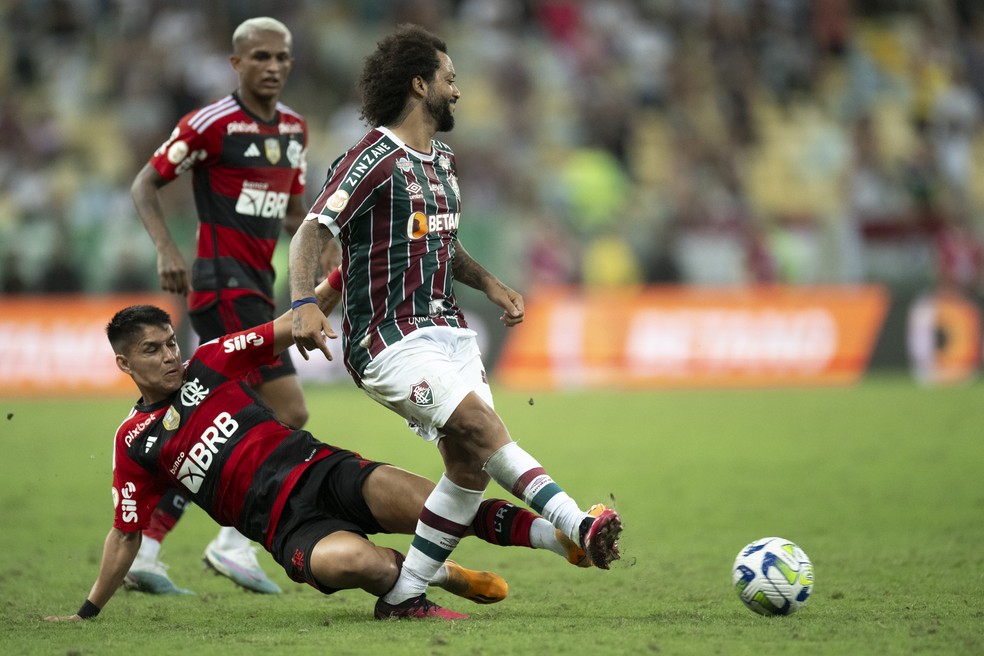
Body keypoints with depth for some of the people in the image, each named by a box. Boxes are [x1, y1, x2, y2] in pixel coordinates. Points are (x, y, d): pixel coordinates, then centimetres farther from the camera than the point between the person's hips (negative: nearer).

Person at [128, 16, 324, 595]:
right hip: (223, 281, -8)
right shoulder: (211, 123, -9)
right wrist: (168, 250, -18)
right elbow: (145, 185, -4)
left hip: (257, 286, 8)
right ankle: (236, 543, -8)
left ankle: (144, 550, 12)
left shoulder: (295, 129, 13)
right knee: (289, 412, -15)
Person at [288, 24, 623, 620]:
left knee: (470, 467, -4)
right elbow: (314, 230, -19)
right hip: (390, 341, -9)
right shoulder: (375, 159, -11)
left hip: (448, 332, 9)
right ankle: (580, 529, -28)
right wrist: (305, 303, -35)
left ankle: (404, 597, 4)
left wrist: (489, 284, 14)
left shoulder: (442, 161, 17)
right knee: (486, 430, -24)